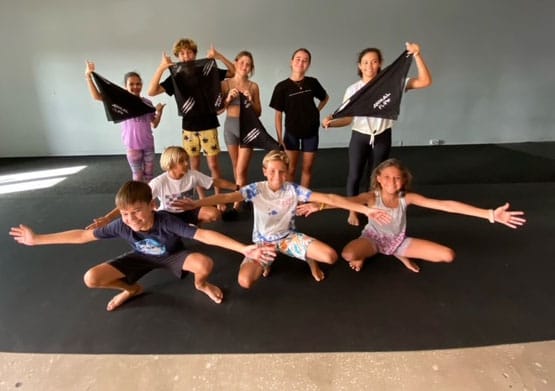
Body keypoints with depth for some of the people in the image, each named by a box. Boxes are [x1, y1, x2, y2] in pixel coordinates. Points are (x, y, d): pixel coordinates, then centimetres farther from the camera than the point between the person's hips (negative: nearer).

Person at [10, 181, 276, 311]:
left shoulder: (166, 221, -39)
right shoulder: (120, 226, -27)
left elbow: (204, 235, -49)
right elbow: (81, 235, -13)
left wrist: (244, 249, -59)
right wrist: (36, 239, -8)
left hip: (172, 255, -3)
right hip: (142, 257, 4)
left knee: (205, 264, -36)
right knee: (91, 278, -14)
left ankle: (201, 284, 5)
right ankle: (131, 289, 17)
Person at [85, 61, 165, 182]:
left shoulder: (147, 102, 4)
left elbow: (154, 125, 8)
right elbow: (97, 96, -13)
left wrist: (159, 111, -7)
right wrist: (88, 76, -19)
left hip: (148, 144, 3)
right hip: (133, 145, -3)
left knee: (149, 176, 11)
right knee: (138, 176, 5)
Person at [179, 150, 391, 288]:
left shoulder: (294, 189, -14)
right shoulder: (256, 189, -16)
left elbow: (329, 198, -19)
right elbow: (227, 197, -26)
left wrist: (365, 209, -24)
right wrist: (196, 203, -41)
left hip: (288, 236, 1)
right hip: (263, 241, 0)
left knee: (331, 256, -20)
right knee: (245, 281, -25)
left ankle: (309, 258, 19)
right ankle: (268, 261, 10)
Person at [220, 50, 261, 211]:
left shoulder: (253, 86, 0)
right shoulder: (226, 83, 1)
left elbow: (258, 112, 4)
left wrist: (250, 101, -13)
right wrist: (228, 99, -14)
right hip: (230, 126, 2)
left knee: (241, 169, -6)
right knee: (236, 166, 14)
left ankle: (236, 205, -2)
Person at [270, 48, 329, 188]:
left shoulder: (312, 82, -2)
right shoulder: (282, 86, -9)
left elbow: (325, 98, 19)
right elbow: (278, 115, -6)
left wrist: (317, 110, 4)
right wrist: (279, 138, -9)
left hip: (311, 131, 2)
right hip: (291, 132, -2)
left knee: (307, 168, 9)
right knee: (291, 169, 2)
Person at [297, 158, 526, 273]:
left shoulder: (407, 198, -18)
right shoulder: (372, 197, -22)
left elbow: (446, 205, -23)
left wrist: (490, 214, -28)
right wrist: (319, 206, -61)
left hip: (399, 240, 3)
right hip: (373, 238, -3)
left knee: (448, 256, -9)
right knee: (348, 255, -36)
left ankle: (401, 256, 10)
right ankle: (364, 256, 3)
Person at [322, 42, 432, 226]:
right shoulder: (353, 90, -3)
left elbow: (425, 81, -12)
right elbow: (348, 118, -2)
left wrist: (417, 55, -23)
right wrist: (331, 122, -22)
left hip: (382, 138, 0)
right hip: (360, 137, 0)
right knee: (355, 175, 7)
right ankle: (352, 211, 27)